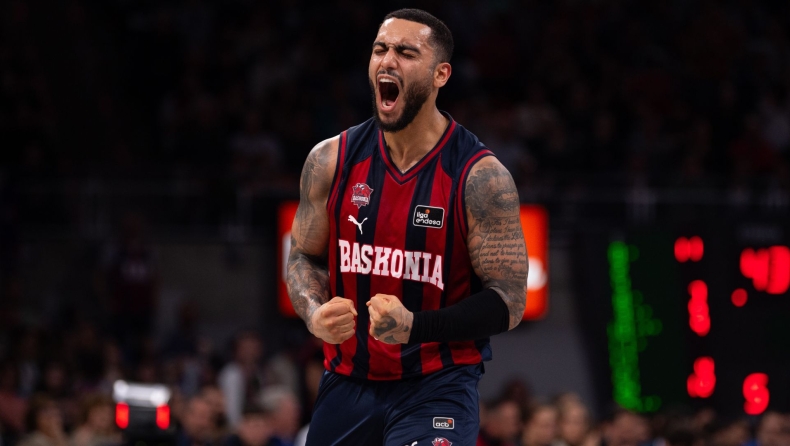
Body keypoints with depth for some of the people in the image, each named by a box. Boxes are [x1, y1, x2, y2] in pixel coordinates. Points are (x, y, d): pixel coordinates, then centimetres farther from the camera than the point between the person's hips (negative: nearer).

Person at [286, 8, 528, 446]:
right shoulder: (331, 160, 0)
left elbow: (508, 302, -11)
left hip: (438, 387, -4)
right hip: (347, 381, 4)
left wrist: (415, 327, -26)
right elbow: (305, 256, 13)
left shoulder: (481, 177, -12)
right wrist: (314, 313, -10)